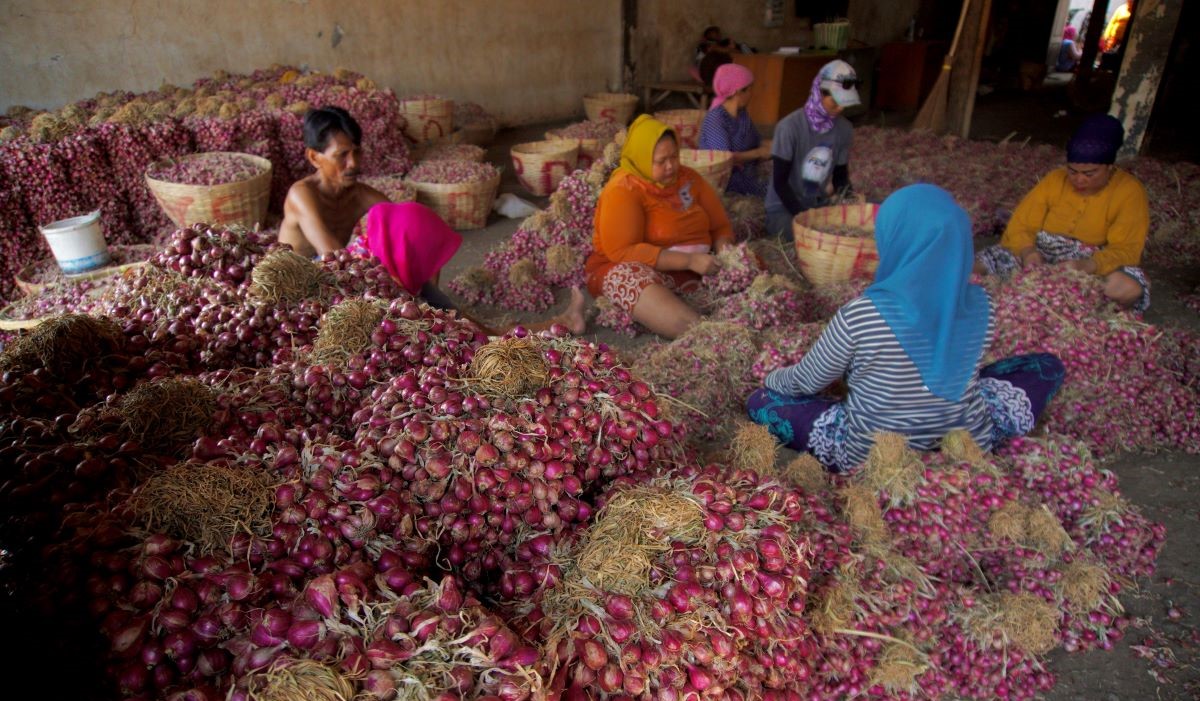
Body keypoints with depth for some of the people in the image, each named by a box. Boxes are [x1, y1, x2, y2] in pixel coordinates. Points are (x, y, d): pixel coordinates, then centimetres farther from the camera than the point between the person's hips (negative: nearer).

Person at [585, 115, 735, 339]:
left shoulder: (689, 178, 7)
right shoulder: (623, 190, -11)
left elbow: (720, 225, 13)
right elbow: (621, 251, -22)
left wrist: (724, 249, -12)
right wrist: (689, 260, -26)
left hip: (692, 268, 6)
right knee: (631, 279, -40)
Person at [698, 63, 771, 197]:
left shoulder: (742, 114, 10)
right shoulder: (715, 119, -16)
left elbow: (758, 142, 15)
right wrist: (759, 153, -14)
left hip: (747, 176, 8)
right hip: (726, 180, -8)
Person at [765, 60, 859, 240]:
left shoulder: (844, 129, -1)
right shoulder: (790, 127, -17)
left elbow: (840, 176, 10)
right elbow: (780, 182, -15)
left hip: (820, 207, 6)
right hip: (784, 209, -5)